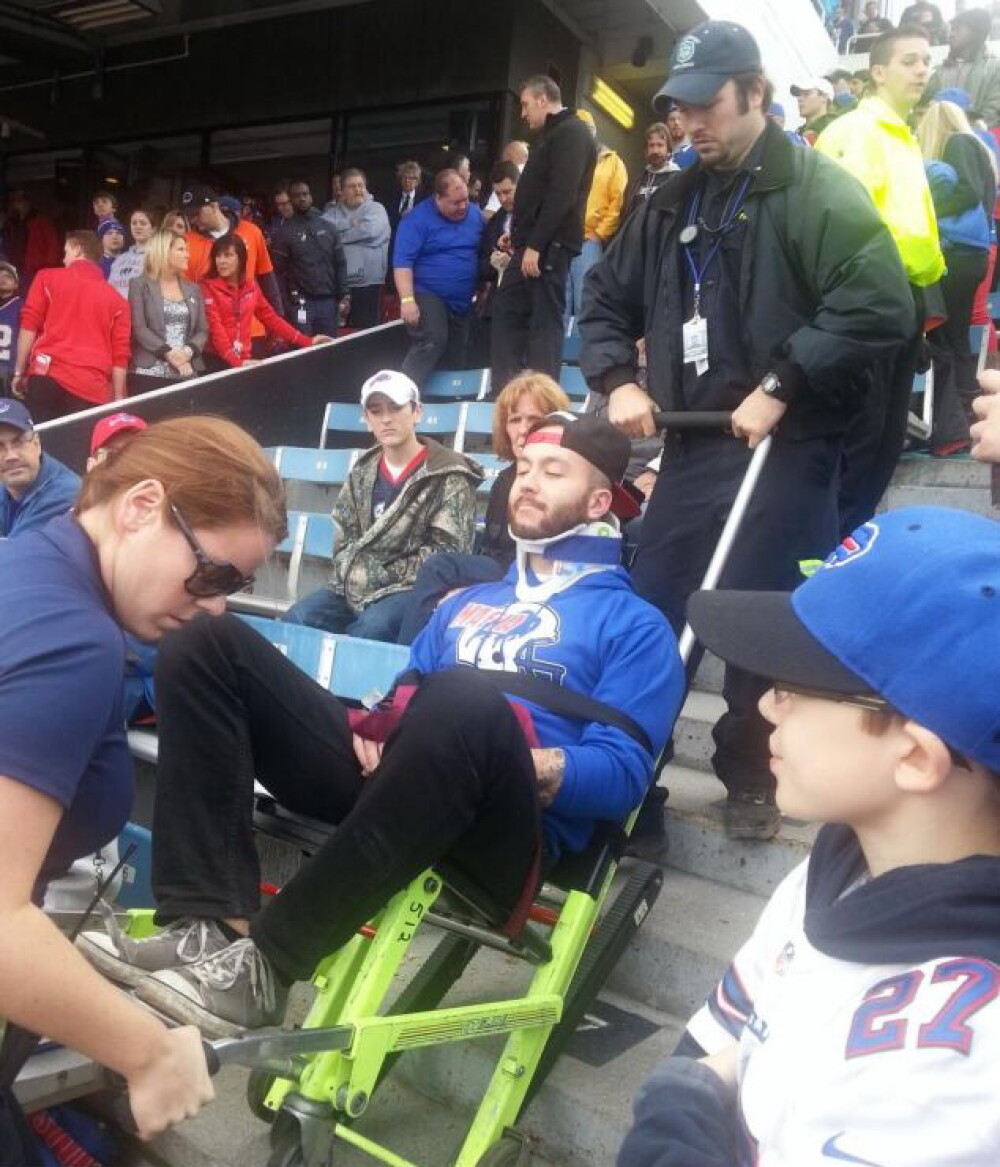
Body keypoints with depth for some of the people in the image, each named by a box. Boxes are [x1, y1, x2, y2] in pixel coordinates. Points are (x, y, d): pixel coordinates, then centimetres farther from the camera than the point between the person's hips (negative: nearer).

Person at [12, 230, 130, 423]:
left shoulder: (48, 278, 12)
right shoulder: (116, 299, 14)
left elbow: (29, 326, 3)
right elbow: (121, 354, 7)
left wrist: (19, 372, 8)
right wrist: (118, 399, 10)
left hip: (47, 377, -1)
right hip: (92, 388, 1)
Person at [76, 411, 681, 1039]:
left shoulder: (635, 624, 10)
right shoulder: (467, 601, 29)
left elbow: (623, 777, -2)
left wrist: (517, 762, -16)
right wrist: (376, 723, 3)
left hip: (508, 831, -6)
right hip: (393, 778, 6)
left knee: (464, 701, -40)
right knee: (210, 645, -4)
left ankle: (269, 960, -28)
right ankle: (211, 924, -20)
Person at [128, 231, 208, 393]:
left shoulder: (193, 289, 17)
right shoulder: (140, 285, 5)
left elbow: (203, 330, 10)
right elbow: (139, 328, -6)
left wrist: (189, 351, -10)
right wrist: (168, 353, -17)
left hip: (186, 374, 4)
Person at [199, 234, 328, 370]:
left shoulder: (251, 287, 10)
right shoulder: (207, 287, -4)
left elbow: (270, 317, 13)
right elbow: (215, 328, -12)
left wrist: (307, 341, 4)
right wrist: (237, 362, -25)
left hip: (245, 360, 5)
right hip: (217, 361, -4)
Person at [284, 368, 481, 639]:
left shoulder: (449, 477, -4)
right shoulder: (362, 473, 14)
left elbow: (446, 553, -10)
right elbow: (344, 539, 16)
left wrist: (382, 574, -12)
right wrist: (354, 576, -4)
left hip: (413, 589, -5)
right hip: (355, 587, 5)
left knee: (370, 630, -34)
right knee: (296, 621, -20)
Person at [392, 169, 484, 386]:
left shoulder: (475, 214, 6)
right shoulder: (418, 218, -12)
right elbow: (402, 261, -17)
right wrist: (407, 300, -24)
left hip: (462, 301, 6)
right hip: (428, 295, -6)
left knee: (455, 358, 9)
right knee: (432, 343, -26)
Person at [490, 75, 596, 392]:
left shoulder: (571, 133, -8)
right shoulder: (551, 134, 22)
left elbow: (561, 195, -19)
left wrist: (536, 244, -23)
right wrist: (519, 234, 19)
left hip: (549, 245, -10)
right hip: (534, 243, 10)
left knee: (545, 320, -8)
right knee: (506, 308, 10)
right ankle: (505, 390, 12)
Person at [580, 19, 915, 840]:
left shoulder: (817, 190, -5)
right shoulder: (672, 205, 15)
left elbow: (880, 309, -16)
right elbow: (607, 297, 22)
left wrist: (781, 385, -18)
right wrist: (618, 380, 5)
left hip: (783, 452, -6)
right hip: (689, 447, 6)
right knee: (650, 616, 9)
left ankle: (752, 778, 25)